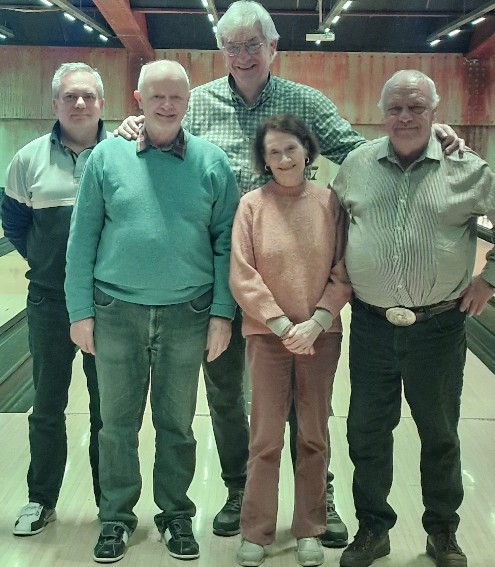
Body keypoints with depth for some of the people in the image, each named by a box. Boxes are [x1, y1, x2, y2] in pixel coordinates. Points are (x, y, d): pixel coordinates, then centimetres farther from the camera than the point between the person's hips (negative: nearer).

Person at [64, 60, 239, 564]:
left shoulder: (212, 162, 0)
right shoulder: (107, 156, 0)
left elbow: (226, 241, 1)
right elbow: (83, 239, 1)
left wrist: (222, 312, -4)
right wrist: (80, 311, -3)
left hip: (187, 314, 0)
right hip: (116, 312, 1)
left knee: (177, 424, 12)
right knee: (117, 423, 11)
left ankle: (176, 514, 29)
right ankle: (116, 517, 27)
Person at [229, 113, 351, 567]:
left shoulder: (330, 202, -2)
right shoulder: (252, 205, -5)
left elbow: (343, 273, -2)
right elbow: (242, 277, -7)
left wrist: (315, 323, -13)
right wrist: (283, 326, -13)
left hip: (321, 335, 2)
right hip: (268, 335, -1)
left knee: (314, 437, 11)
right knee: (265, 438, 5)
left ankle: (310, 529, 25)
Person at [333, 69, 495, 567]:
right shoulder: (356, 164, 3)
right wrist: (340, 279, 9)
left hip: (439, 326, -1)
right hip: (372, 325, 2)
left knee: (440, 434, 12)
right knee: (366, 432, 9)